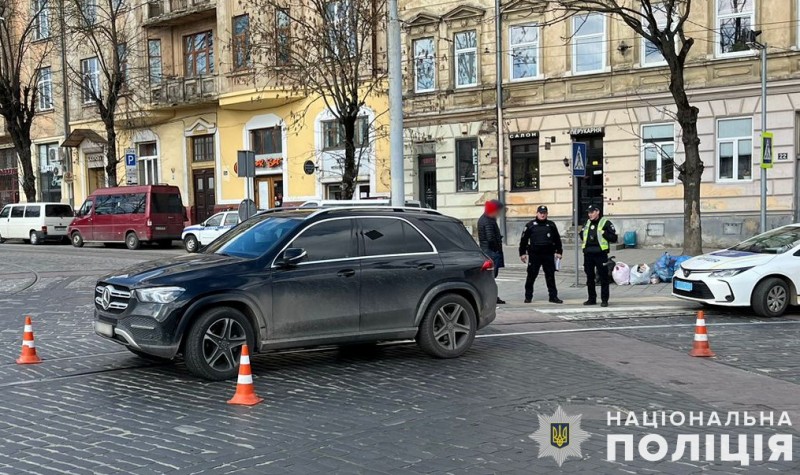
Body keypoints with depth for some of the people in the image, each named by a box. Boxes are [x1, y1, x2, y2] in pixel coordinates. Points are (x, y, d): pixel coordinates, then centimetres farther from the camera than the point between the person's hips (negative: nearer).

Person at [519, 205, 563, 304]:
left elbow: (557, 239, 15)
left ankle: (553, 296, 10)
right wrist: (522, 253, 1)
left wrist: (559, 251, 9)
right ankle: (528, 296, 10)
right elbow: (524, 239, 4)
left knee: (550, 276, 4)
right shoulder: (530, 225, 3)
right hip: (534, 255, -2)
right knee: (531, 276, 1)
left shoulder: (551, 225, 10)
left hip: (548, 254, 2)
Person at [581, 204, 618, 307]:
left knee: (603, 278, -2)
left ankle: (604, 300, 4)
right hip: (588, 254, 6)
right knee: (589, 278, 11)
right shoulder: (587, 223, 15)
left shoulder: (605, 223, -4)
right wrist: (583, 235, 11)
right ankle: (592, 299, 20)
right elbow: (582, 235, 32)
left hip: (600, 254, -6)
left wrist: (603, 233, -16)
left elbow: (614, 238, -8)